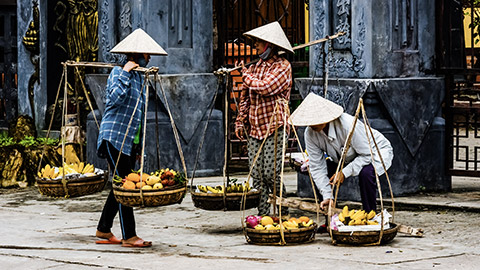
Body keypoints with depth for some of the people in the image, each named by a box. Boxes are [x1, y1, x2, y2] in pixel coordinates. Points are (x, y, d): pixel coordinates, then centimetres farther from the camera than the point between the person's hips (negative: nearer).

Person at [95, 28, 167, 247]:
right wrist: (126, 73, -22)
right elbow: (116, 98, -26)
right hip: (115, 137, -9)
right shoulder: (118, 72, -8)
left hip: (130, 140, 9)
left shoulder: (139, 76, 17)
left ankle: (103, 230, 20)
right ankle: (129, 236, -11)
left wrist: (140, 146, 22)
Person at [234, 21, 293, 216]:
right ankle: (262, 215, 4)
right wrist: (240, 120, 14)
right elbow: (245, 96, 20)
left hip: (274, 128, -6)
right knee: (257, 174, 1)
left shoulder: (282, 66, -5)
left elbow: (265, 87, -19)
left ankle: (283, 214, 3)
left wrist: (246, 75, -3)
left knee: (271, 173, -10)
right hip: (255, 127, 6)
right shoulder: (256, 66, 16)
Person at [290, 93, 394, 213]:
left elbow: (367, 155, -31)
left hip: (376, 151, -6)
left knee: (366, 173, -39)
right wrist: (327, 196, -25)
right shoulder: (310, 133, -20)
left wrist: (344, 172, -36)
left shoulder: (347, 125, -38)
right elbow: (317, 167, -17)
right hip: (346, 160, 6)